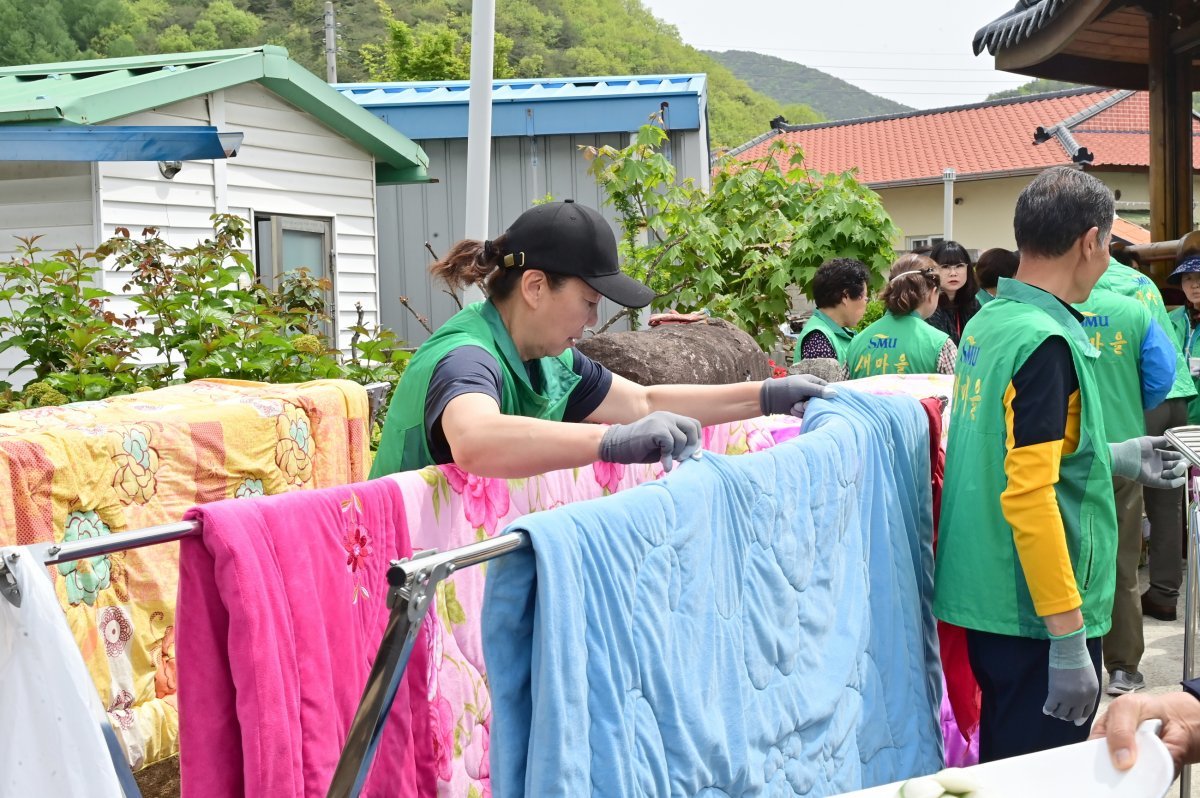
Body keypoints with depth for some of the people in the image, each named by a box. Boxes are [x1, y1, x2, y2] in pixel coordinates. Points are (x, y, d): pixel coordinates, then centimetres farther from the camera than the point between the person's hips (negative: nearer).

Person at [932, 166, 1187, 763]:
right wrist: (1069, 640, -23)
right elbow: (1029, 498, -25)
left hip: (983, 599, 9)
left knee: (1004, 767, 21)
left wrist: (1110, 458, 24)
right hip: (1037, 620, -9)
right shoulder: (1046, 341, -19)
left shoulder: (985, 324, 8)